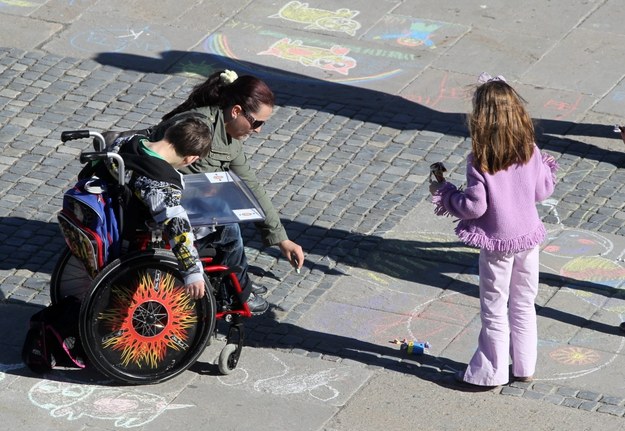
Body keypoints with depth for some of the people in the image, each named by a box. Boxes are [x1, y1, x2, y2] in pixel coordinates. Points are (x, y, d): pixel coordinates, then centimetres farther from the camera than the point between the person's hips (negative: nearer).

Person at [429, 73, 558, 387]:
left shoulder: (479, 161, -21)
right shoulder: (529, 151, -8)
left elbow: (475, 207, -18)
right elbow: (542, 191, 1)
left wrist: (444, 192, -3)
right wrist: (547, 167, 21)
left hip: (497, 243, -4)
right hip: (528, 237, 4)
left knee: (494, 308, 9)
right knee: (524, 303, 18)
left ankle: (491, 372, 18)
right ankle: (524, 367, 27)